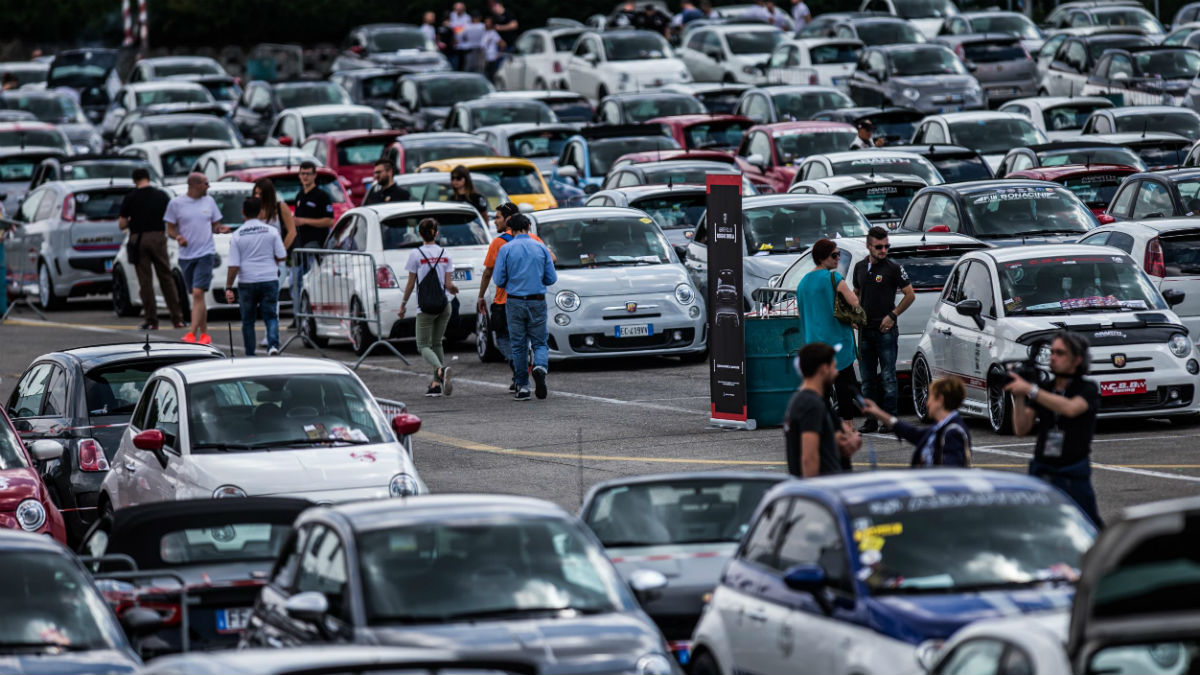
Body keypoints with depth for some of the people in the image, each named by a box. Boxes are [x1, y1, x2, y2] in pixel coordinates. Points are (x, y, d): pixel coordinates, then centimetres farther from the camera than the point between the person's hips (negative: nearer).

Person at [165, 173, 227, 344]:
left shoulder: (209, 201, 8)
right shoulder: (176, 203, 1)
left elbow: (214, 225, 15)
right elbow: (170, 229, 5)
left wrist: (221, 229, -7)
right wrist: (177, 237, -16)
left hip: (206, 254, -1)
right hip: (186, 256, 1)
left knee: (198, 293, -14)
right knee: (197, 296, 9)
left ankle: (192, 333, -19)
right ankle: (204, 333, 19)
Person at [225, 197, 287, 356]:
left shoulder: (237, 236, -5)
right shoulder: (271, 231, -3)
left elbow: (233, 265, -8)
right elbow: (282, 256, -1)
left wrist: (228, 288, -3)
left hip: (246, 283, 0)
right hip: (269, 280, 0)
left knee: (248, 320, 10)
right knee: (271, 316, 6)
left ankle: (250, 355, 13)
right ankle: (273, 344, -18)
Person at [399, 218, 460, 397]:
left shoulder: (416, 254, -7)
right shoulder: (444, 254, 3)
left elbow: (411, 284, -3)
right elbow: (449, 285, 1)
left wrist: (403, 304, 8)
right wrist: (455, 289, 23)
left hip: (425, 307, -4)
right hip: (443, 305, 4)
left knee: (424, 345, 0)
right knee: (437, 343, 16)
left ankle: (441, 369, -29)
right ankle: (437, 383, 10)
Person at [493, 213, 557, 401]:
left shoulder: (506, 249, -3)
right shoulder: (541, 248, 2)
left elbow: (499, 281, -4)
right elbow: (551, 278, 3)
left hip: (515, 302, -1)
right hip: (537, 302, 1)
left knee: (518, 345, 7)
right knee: (539, 342, 7)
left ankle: (522, 386, 7)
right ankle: (540, 366, -25)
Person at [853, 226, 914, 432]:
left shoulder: (894, 268, -4)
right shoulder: (860, 267, 11)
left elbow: (910, 295, -1)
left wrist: (892, 315, -8)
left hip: (886, 330, -5)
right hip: (865, 330, 5)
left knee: (888, 378, -5)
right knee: (867, 379, 8)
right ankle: (871, 420, 13)